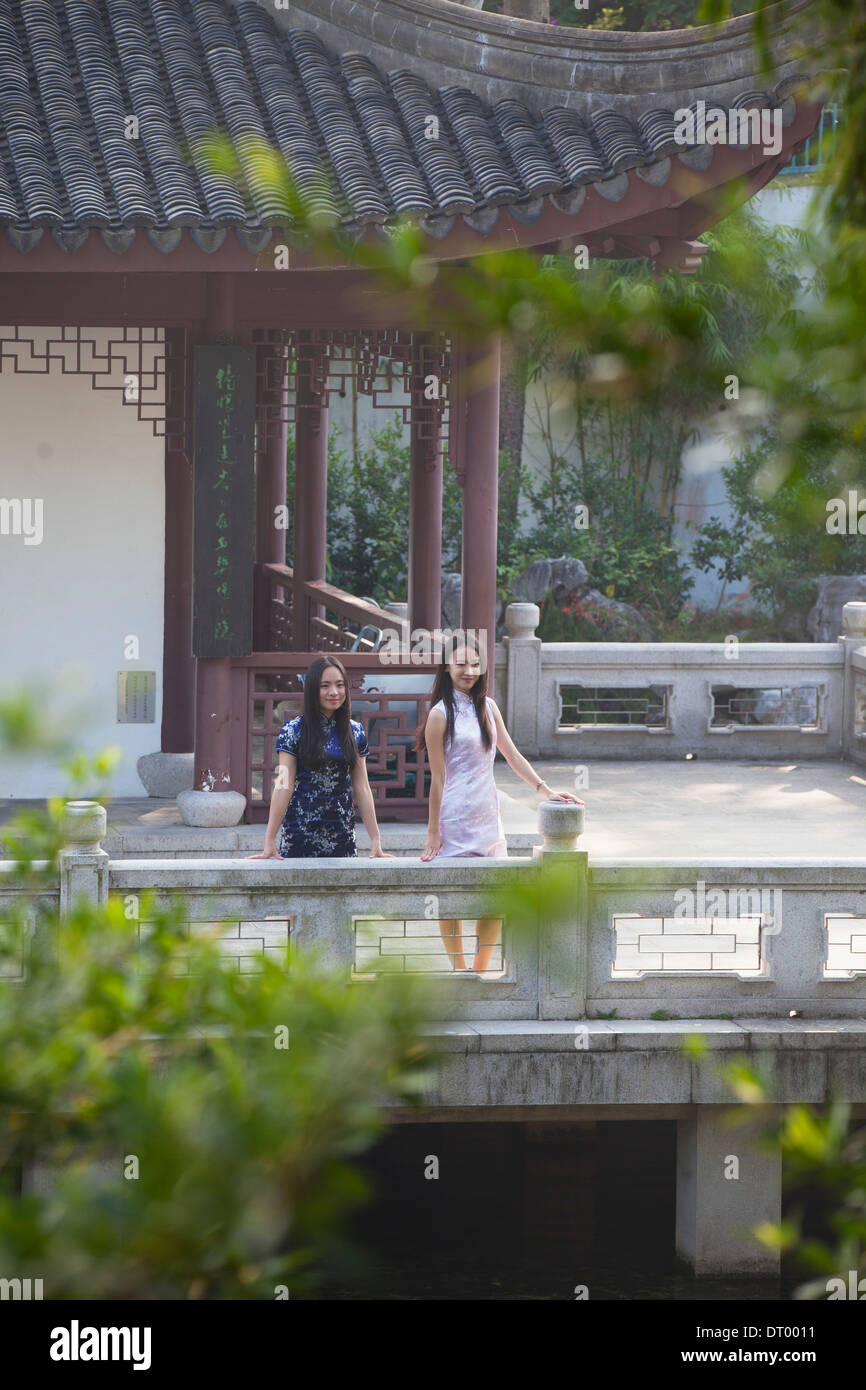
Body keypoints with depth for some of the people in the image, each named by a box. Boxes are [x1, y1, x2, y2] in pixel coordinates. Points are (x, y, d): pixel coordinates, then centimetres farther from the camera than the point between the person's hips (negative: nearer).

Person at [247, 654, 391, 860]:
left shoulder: (355, 732, 7)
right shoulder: (294, 730, -4)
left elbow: (362, 788, 8)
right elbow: (284, 786, -8)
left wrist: (376, 841, 3)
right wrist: (269, 842, -14)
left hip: (342, 834, 3)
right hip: (300, 833, -3)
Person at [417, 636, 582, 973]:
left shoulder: (486, 707, 10)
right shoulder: (441, 715, -8)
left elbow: (512, 756, 14)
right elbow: (438, 779, -9)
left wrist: (546, 790, 4)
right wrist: (433, 833, -9)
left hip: (488, 815, 6)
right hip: (455, 818, -6)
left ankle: (479, 971, 15)